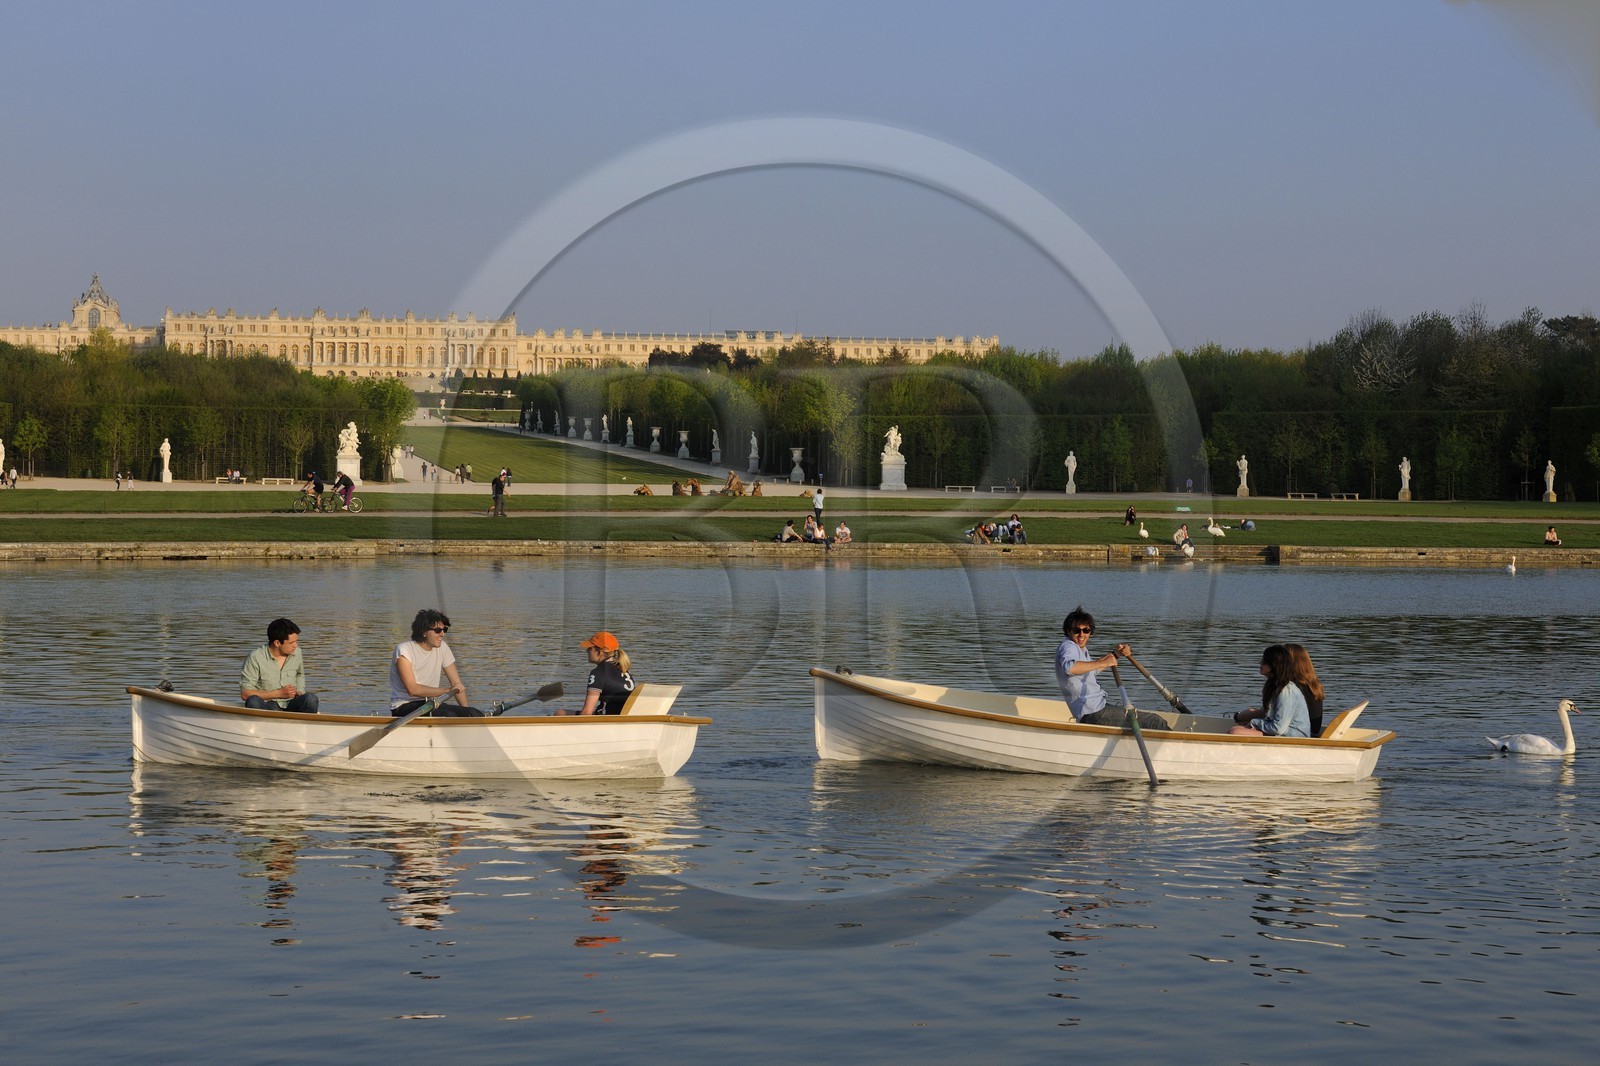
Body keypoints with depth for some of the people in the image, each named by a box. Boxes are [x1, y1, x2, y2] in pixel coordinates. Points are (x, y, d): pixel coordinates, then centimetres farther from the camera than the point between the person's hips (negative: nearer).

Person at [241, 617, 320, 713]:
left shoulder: (296, 652, 8)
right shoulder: (256, 658, -7)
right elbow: (245, 694, -8)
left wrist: (300, 692, 9)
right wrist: (279, 693, -12)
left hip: (291, 705, 3)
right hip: (267, 706, -3)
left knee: (310, 698, -29)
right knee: (253, 701, -37)